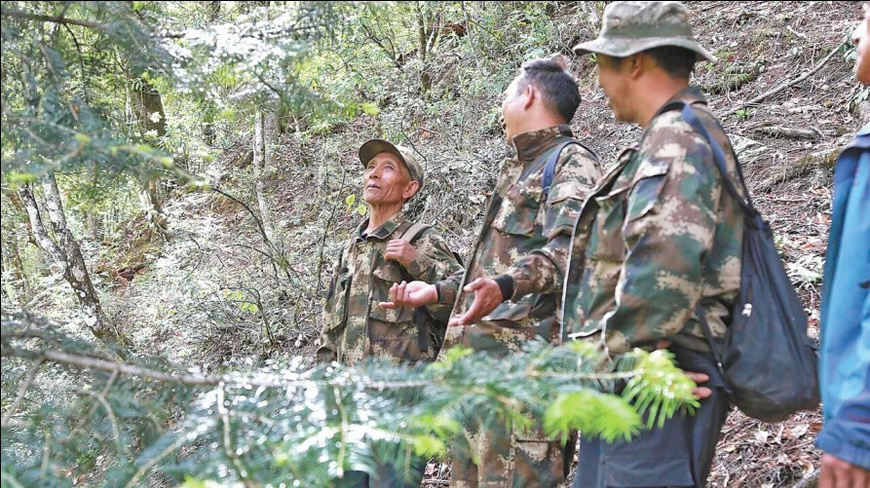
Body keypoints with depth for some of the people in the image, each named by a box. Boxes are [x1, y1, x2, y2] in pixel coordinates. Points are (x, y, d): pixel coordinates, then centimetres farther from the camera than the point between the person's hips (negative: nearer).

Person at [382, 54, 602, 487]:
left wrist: (505, 286, -36)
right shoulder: (515, 171, 27)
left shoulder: (572, 163, -3)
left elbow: (567, 249, -21)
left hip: (523, 353, -10)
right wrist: (436, 291, 35)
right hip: (474, 354, 10)